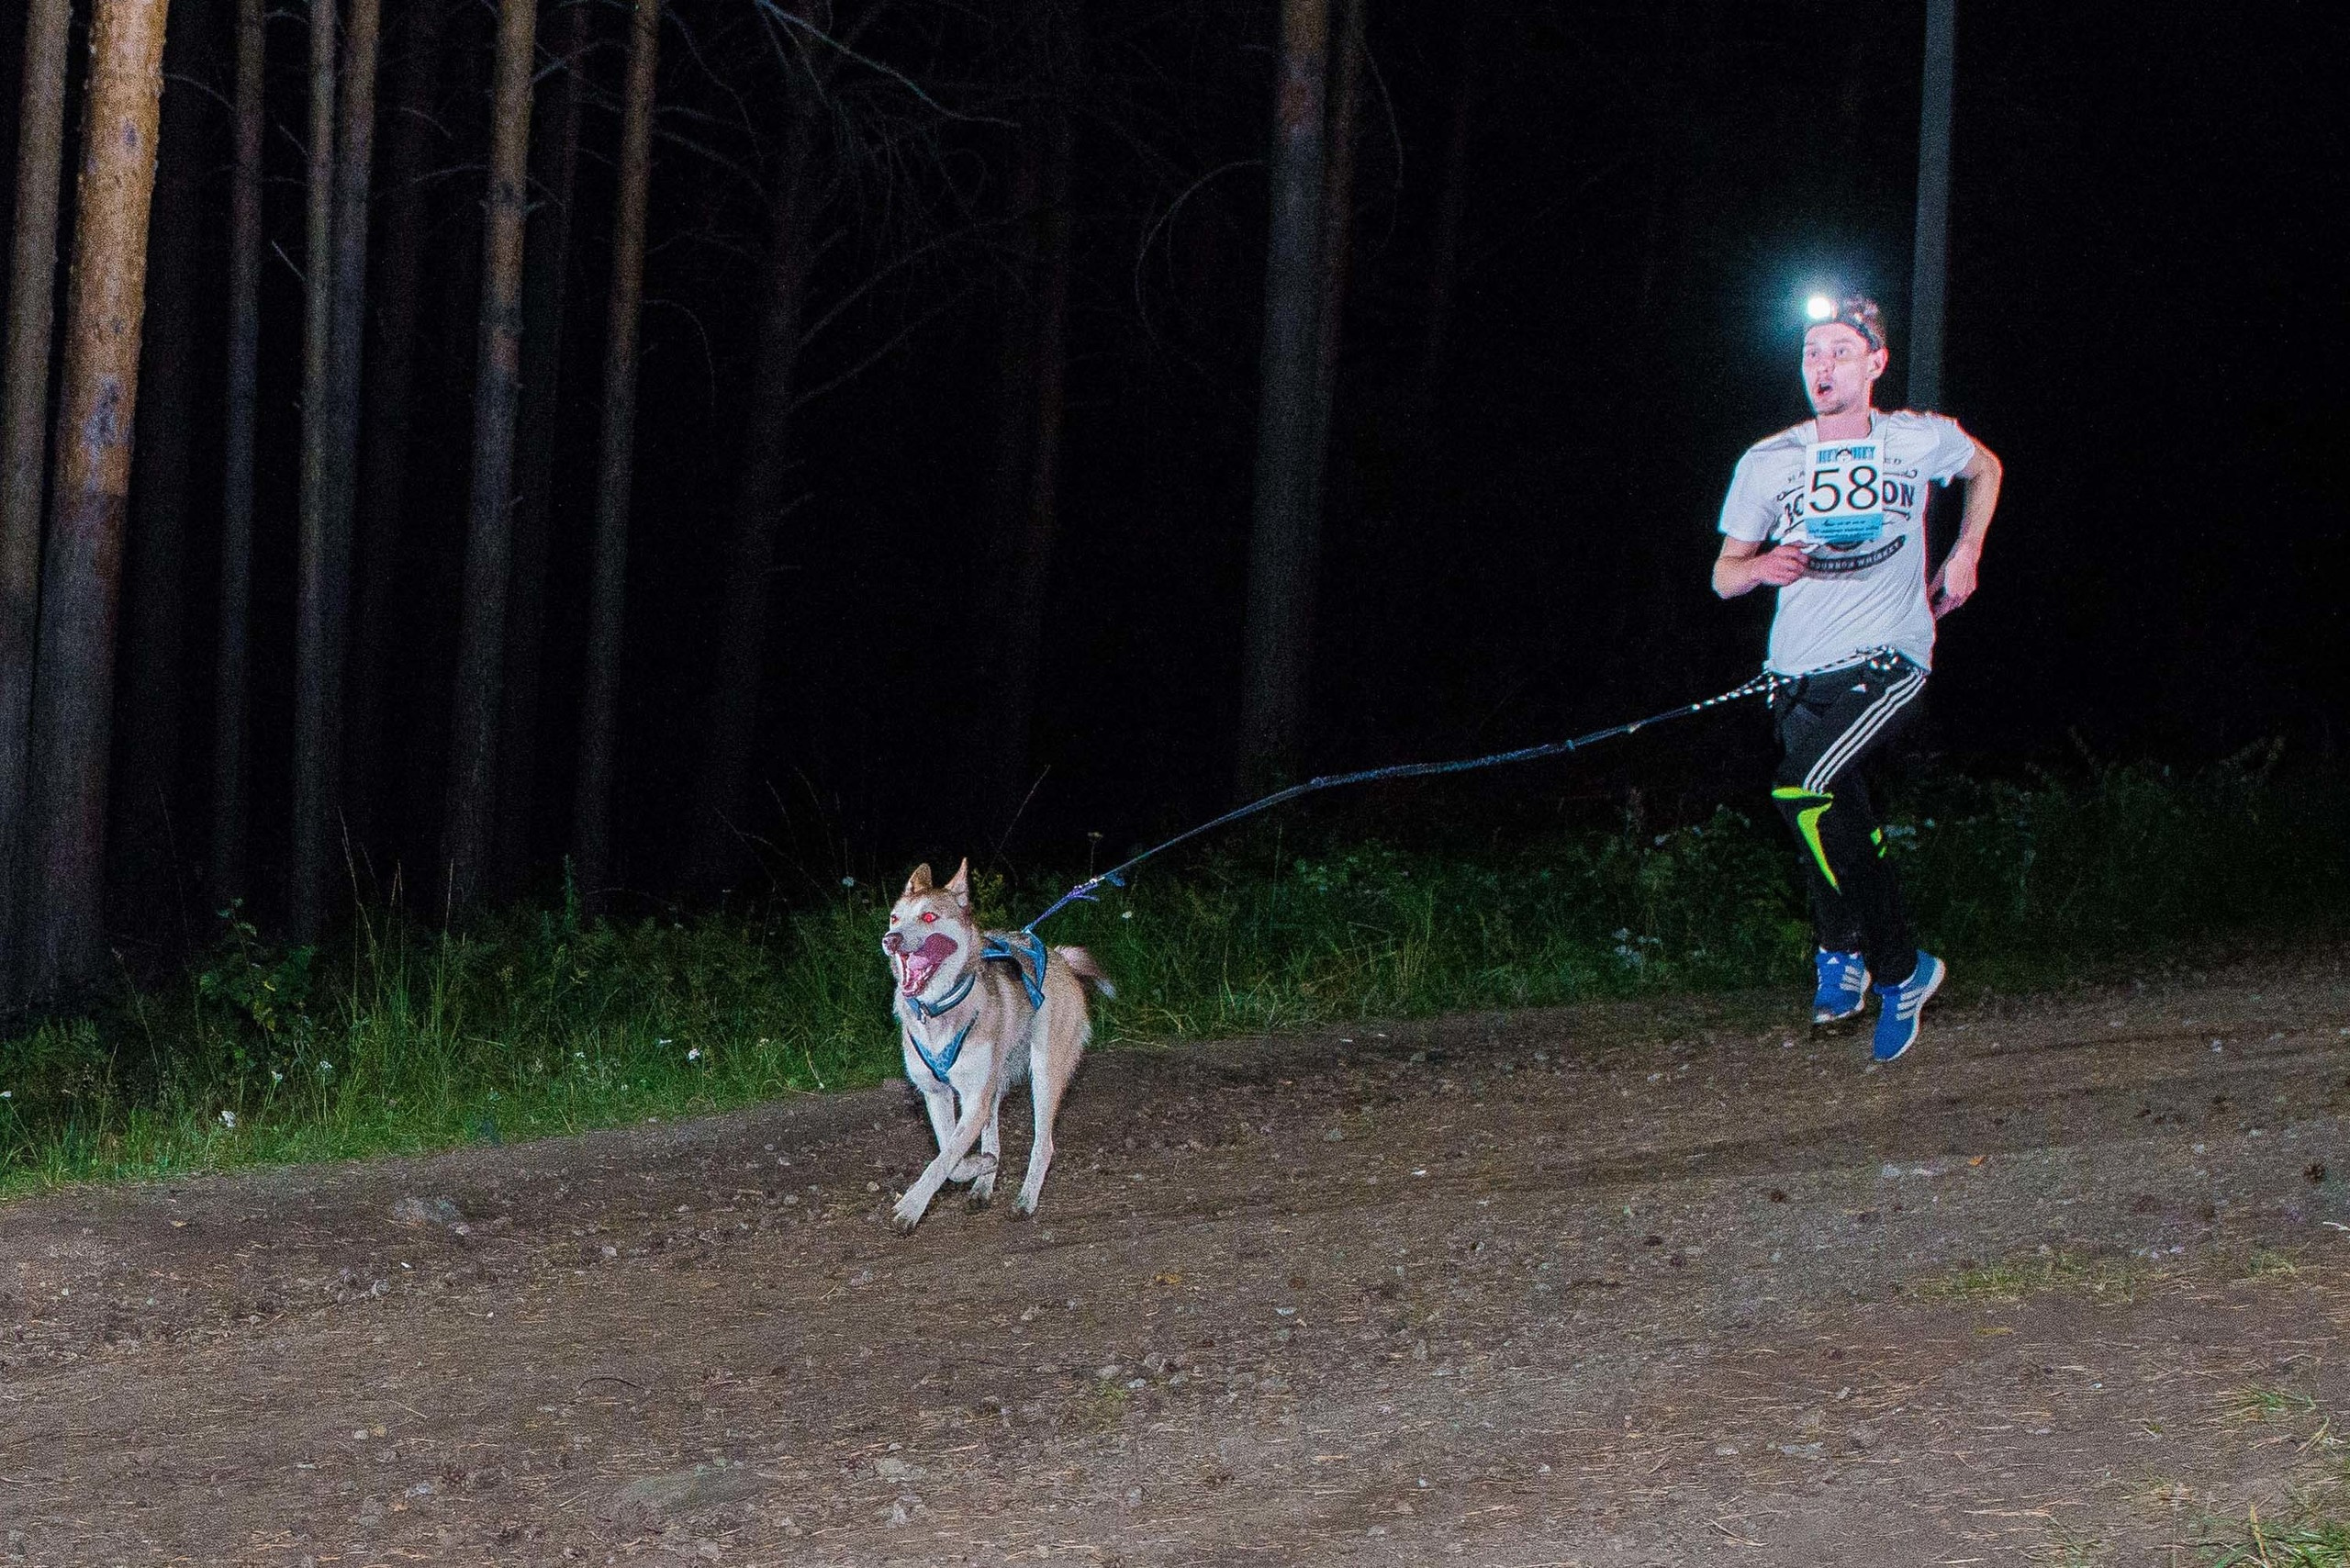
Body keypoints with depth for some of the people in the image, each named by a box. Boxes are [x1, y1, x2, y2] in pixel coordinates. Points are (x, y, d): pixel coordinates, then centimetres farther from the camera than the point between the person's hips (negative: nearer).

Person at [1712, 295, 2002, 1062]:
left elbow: (1985, 468, 22)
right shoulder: (1768, 463, 1)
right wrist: (1760, 567, -17)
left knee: (1805, 791, -26)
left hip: (1888, 661, -4)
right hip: (1801, 675, 4)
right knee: (1843, 824, 5)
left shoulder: (1922, 440, -1)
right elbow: (1723, 575, 6)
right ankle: (1900, 972, 28)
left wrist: (1965, 554, 10)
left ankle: (1843, 951, -9)